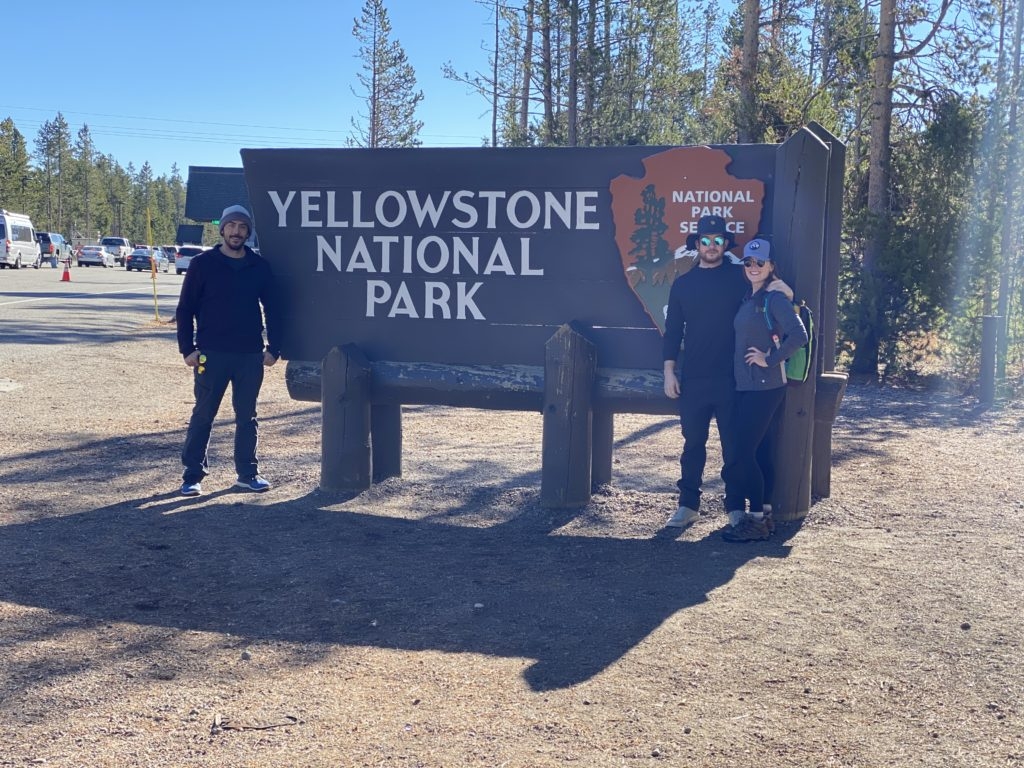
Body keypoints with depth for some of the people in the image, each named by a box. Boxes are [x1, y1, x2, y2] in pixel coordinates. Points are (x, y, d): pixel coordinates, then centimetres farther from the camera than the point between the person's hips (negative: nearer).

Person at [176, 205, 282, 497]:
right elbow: (185, 309, 0)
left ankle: (247, 473, 18)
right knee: (203, 415, 2)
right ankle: (192, 475, 10)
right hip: (212, 353, -2)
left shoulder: (260, 267, 6)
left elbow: (273, 309, 10)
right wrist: (188, 349, -7)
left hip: (251, 355, 3)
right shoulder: (203, 264, -1)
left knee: (247, 416, 9)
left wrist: (273, 348, 2)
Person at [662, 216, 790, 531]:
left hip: (732, 378, -1)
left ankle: (735, 505, 13)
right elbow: (673, 331, 9)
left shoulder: (739, 276, 3)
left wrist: (783, 291, -18)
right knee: (693, 442, 8)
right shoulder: (683, 283, 9)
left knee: (734, 444, 4)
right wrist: (669, 371, 2)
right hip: (693, 379, 2)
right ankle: (688, 504, 17)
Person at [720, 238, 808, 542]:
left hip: (765, 388, -9)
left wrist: (770, 359, -15)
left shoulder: (774, 299, -10)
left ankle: (757, 520, 0)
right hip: (744, 386, 9)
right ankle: (760, 516, 20)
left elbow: (799, 335, -21)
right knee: (748, 452, 11)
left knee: (742, 454, -9)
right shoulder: (747, 300, 15)